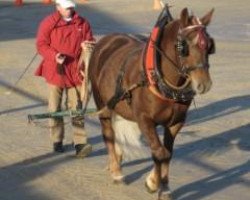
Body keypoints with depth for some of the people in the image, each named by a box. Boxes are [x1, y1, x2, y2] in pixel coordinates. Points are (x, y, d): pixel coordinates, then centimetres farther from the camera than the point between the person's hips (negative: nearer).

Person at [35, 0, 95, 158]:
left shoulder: (82, 23, 5)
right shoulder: (48, 23, -2)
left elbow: (90, 42, 11)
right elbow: (41, 45, -2)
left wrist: (86, 46, -14)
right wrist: (54, 56, -20)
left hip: (76, 71, 1)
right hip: (55, 71, 0)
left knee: (76, 108, -4)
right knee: (55, 108, 7)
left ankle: (80, 143, -7)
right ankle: (57, 140, 22)